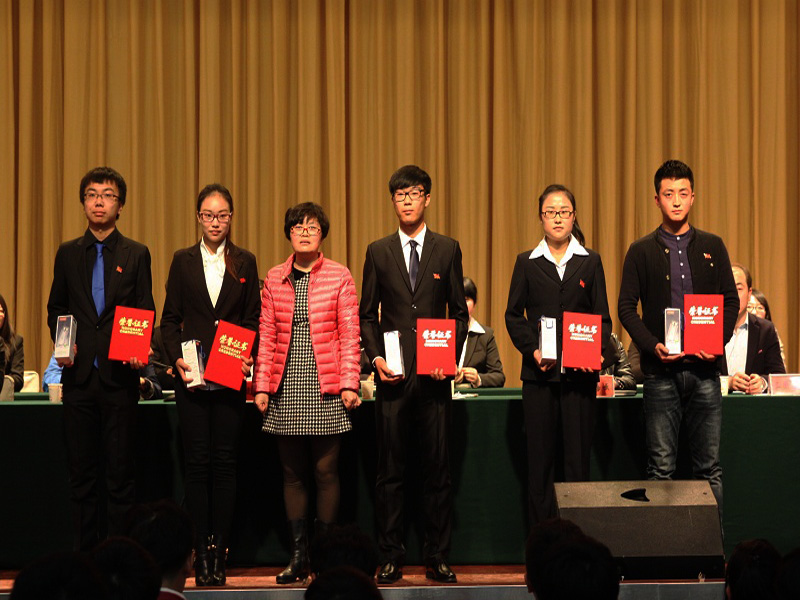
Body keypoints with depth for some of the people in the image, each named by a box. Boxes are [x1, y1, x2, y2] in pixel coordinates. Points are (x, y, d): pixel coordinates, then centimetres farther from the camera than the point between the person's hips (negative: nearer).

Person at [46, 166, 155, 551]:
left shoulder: (136, 255, 5)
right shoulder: (68, 254, 11)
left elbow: (145, 313, 4)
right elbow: (56, 307, 15)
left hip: (119, 375, -2)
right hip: (79, 375, 2)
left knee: (121, 472, 0)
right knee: (80, 472, 5)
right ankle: (84, 556, 11)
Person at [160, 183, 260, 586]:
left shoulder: (244, 263, 9)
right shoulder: (183, 261, 8)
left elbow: (253, 319, 8)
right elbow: (170, 319, 7)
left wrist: (247, 359, -8)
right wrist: (176, 357, -8)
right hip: (192, 374, 0)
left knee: (225, 462, 0)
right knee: (198, 462, -1)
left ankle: (219, 554, 3)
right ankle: (201, 556, 2)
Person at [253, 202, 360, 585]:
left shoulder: (339, 277, 3)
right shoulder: (274, 279, 9)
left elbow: (349, 335, 0)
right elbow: (267, 336, 9)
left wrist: (349, 384, -7)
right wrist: (262, 385, 3)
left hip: (325, 387, -2)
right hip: (286, 388, 2)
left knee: (325, 471, -2)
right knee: (293, 473, 5)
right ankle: (298, 556, 9)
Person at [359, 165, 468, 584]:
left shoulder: (447, 250, 7)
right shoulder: (378, 252, 8)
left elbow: (459, 312, 8)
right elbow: (367, 314, 9)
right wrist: (375, 357, -5)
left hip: (434, 376, 0)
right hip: (393, 375, 0)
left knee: (438, 469, 2)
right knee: (390, 471, 2)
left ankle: (437, 558, 8)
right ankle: (391, 558, 7)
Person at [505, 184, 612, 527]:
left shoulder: (590, 262, 8)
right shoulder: (527, 263, 8)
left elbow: (602, 317, 7)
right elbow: (513, 315, 7)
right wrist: (532, 350, -9)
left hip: (580, 371, 0)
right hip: (539, 371, 0)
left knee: (578, 454, -1)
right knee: (540, 455, 1)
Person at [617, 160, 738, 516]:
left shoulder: (712, 247, 10)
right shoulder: (642, 252, 6)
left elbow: (731, 301, 9)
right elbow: (626, 307, 3)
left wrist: (718, 343, -7)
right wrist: (652, 346, -12)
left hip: (704, 368, 1)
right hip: (661, 369, -1)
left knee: (709, 466, 3)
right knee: (661, 468, 0)